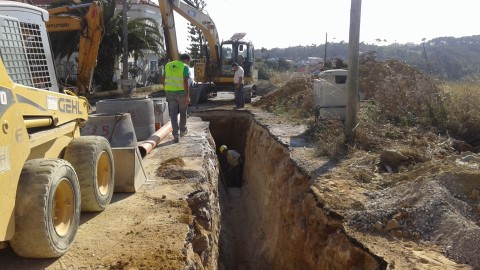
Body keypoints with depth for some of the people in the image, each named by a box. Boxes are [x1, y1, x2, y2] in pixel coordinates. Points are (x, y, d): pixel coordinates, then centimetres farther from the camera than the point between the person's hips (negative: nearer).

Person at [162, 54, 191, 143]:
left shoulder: (168, 65, 8)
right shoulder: (185, 67, -10)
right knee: (183, 112, 17)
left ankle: (176, 135, -4)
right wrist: (187, 96, -17)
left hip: (170, 92, 3)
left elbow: (163, 79, 12)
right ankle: (182, 130, 32)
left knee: (173, 114, 3)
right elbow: (186, 82, -19)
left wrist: (166, 90, 23)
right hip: (181, 93, -3)